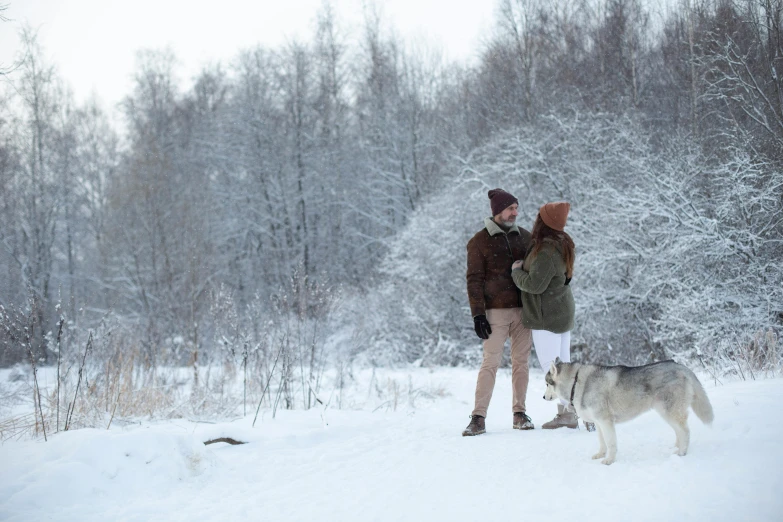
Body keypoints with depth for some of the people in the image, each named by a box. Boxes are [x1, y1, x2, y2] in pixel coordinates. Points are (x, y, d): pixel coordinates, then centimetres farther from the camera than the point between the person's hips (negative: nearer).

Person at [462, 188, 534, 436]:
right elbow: (474, 279, -3)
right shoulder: (479, 241, -1)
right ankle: (478, 418, -8)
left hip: (523, 309, 4)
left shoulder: (525, 237, 10)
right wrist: (477, 314, -10)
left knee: (521, 362, 6)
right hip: (496, 311, -4)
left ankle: (519, 413, 13)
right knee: (490, 363, -8)